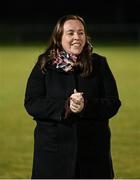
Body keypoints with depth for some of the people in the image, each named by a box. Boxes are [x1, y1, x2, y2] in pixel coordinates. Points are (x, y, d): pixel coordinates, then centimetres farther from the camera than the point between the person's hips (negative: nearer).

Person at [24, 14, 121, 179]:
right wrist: (65, 106, -19)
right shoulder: (44, 65, 4)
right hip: (53, 150, -1)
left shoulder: (99, 64, 6)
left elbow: (113, 104, 0)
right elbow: (31, 104, -5)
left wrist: (86, 106, -19)